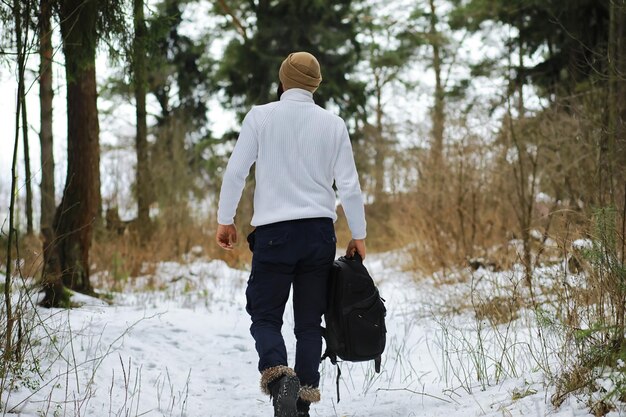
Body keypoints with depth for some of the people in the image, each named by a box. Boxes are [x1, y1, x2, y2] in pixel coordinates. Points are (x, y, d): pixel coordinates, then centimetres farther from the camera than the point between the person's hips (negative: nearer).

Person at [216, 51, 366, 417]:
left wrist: (225, 220, 9)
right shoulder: (333, 123, 5)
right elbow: (349, 185, 4)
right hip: (320, 231, 2)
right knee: (310, 321, 8)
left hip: (274, 231, -2)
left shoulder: (261, 116, -1)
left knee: (265, 314, 5)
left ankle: (278, 374, -22)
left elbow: (235, 172, -2)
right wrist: (359, 236, 13)